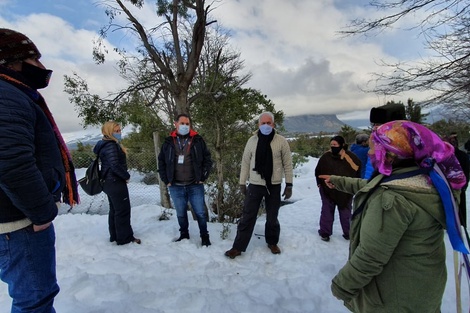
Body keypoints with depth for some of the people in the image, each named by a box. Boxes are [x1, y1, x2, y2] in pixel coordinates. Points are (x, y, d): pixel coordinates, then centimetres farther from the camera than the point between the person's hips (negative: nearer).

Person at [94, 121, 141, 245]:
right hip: (116, 183, -11)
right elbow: (115, 165, -27)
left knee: (114, 210, 17)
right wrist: (127, 176, -13)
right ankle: (125, 238, 6)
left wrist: (124, 176, 8)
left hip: (110, 183, 11)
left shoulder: (108, 144, 14)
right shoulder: (111, 146, -18)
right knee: (123, 210, -3)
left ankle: (115, 236, 28)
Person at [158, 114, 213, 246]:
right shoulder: (168, 142, 5)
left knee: (200, 213, 6)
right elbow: (161, 162, 10)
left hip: (195, 186, -2)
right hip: (176, 187, 2)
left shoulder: (198, 140, 1)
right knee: (181, 214, 16)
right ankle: (184, 235, 35)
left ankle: (205, 236, 24)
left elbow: (207, 159, 2)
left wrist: (203, 177, -4)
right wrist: (166, 180, 3)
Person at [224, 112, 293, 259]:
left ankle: (272, 242, 37)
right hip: (255, 185, 1)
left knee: (272, 217, 15)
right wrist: (242, 183, 3)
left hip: (274, 186, 0)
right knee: (247, 217, 4)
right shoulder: (252, 140, 1)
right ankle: (238, 247, 14)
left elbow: (287, 164, -1)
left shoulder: (281, 141, -4)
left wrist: (289, 185, -3)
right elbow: (245, 163, 4)